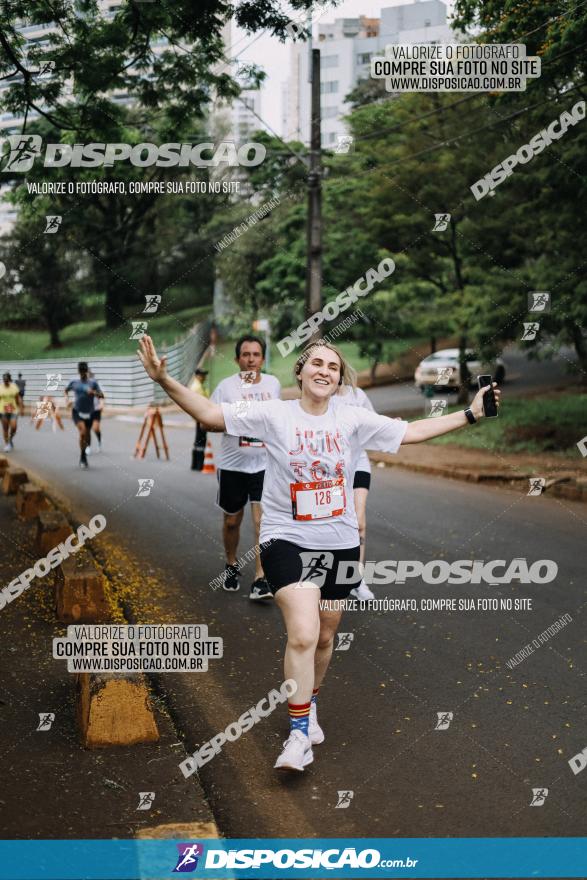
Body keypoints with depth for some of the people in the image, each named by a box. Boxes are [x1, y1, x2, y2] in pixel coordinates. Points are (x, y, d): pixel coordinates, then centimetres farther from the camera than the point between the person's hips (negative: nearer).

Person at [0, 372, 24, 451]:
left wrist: (21, 409, 0)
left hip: (13, 410, 0)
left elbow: (18, 398, 3)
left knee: (14, 427, -11)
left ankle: (11, 439, 18)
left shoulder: (14, 387, -1)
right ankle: (6, 444, 17)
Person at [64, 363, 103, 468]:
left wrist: (94, 392, -23)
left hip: (89, 413, 1)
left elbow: (101, 395, -4)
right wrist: (67, 399, 6)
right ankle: (82, 457, -13)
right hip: (77, 412, -1)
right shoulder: (74, 382, 6)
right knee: (83, 431, -25)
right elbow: (66, 390, 24)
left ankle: (83, 456, 37)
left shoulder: (93, 383, 1)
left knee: (87, 435, 11)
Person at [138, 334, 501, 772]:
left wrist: (471, 413, 3)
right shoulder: (274, 414, -7)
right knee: (302, 635, -19)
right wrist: (165, 380, -22)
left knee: (325, 637, 16)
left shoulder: (354, 419, 1)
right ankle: (300, 733, -4)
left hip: (340, 543, 4)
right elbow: (211, 414, -10)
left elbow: (413, 431, 6)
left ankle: (309, 705, 42)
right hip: (288, 540, -4)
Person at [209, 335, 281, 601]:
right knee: (232, 521, 13)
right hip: (232, 465, -1)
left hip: (264, 464, 1)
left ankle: (260, 581, -11)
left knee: (262, 521, -11)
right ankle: (231, 566, 37)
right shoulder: (226, 386, -6)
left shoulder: (273, 384, 5)